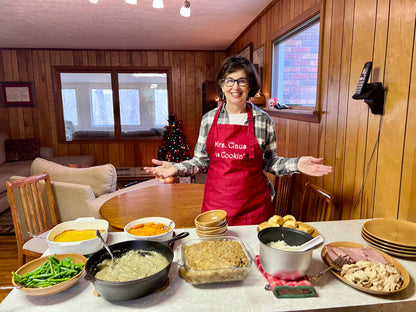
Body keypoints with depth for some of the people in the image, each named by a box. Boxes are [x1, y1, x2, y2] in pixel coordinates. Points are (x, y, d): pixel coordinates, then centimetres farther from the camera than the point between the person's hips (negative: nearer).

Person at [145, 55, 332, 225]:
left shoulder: (263, 120, -2)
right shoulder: (209, 119, 2)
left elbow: (269, 162, 5)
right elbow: (202, 161, 7)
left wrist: (296, 164, -10)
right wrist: (177, 168, -7)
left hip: (253, 203, 0)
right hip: (216, 201, 1)